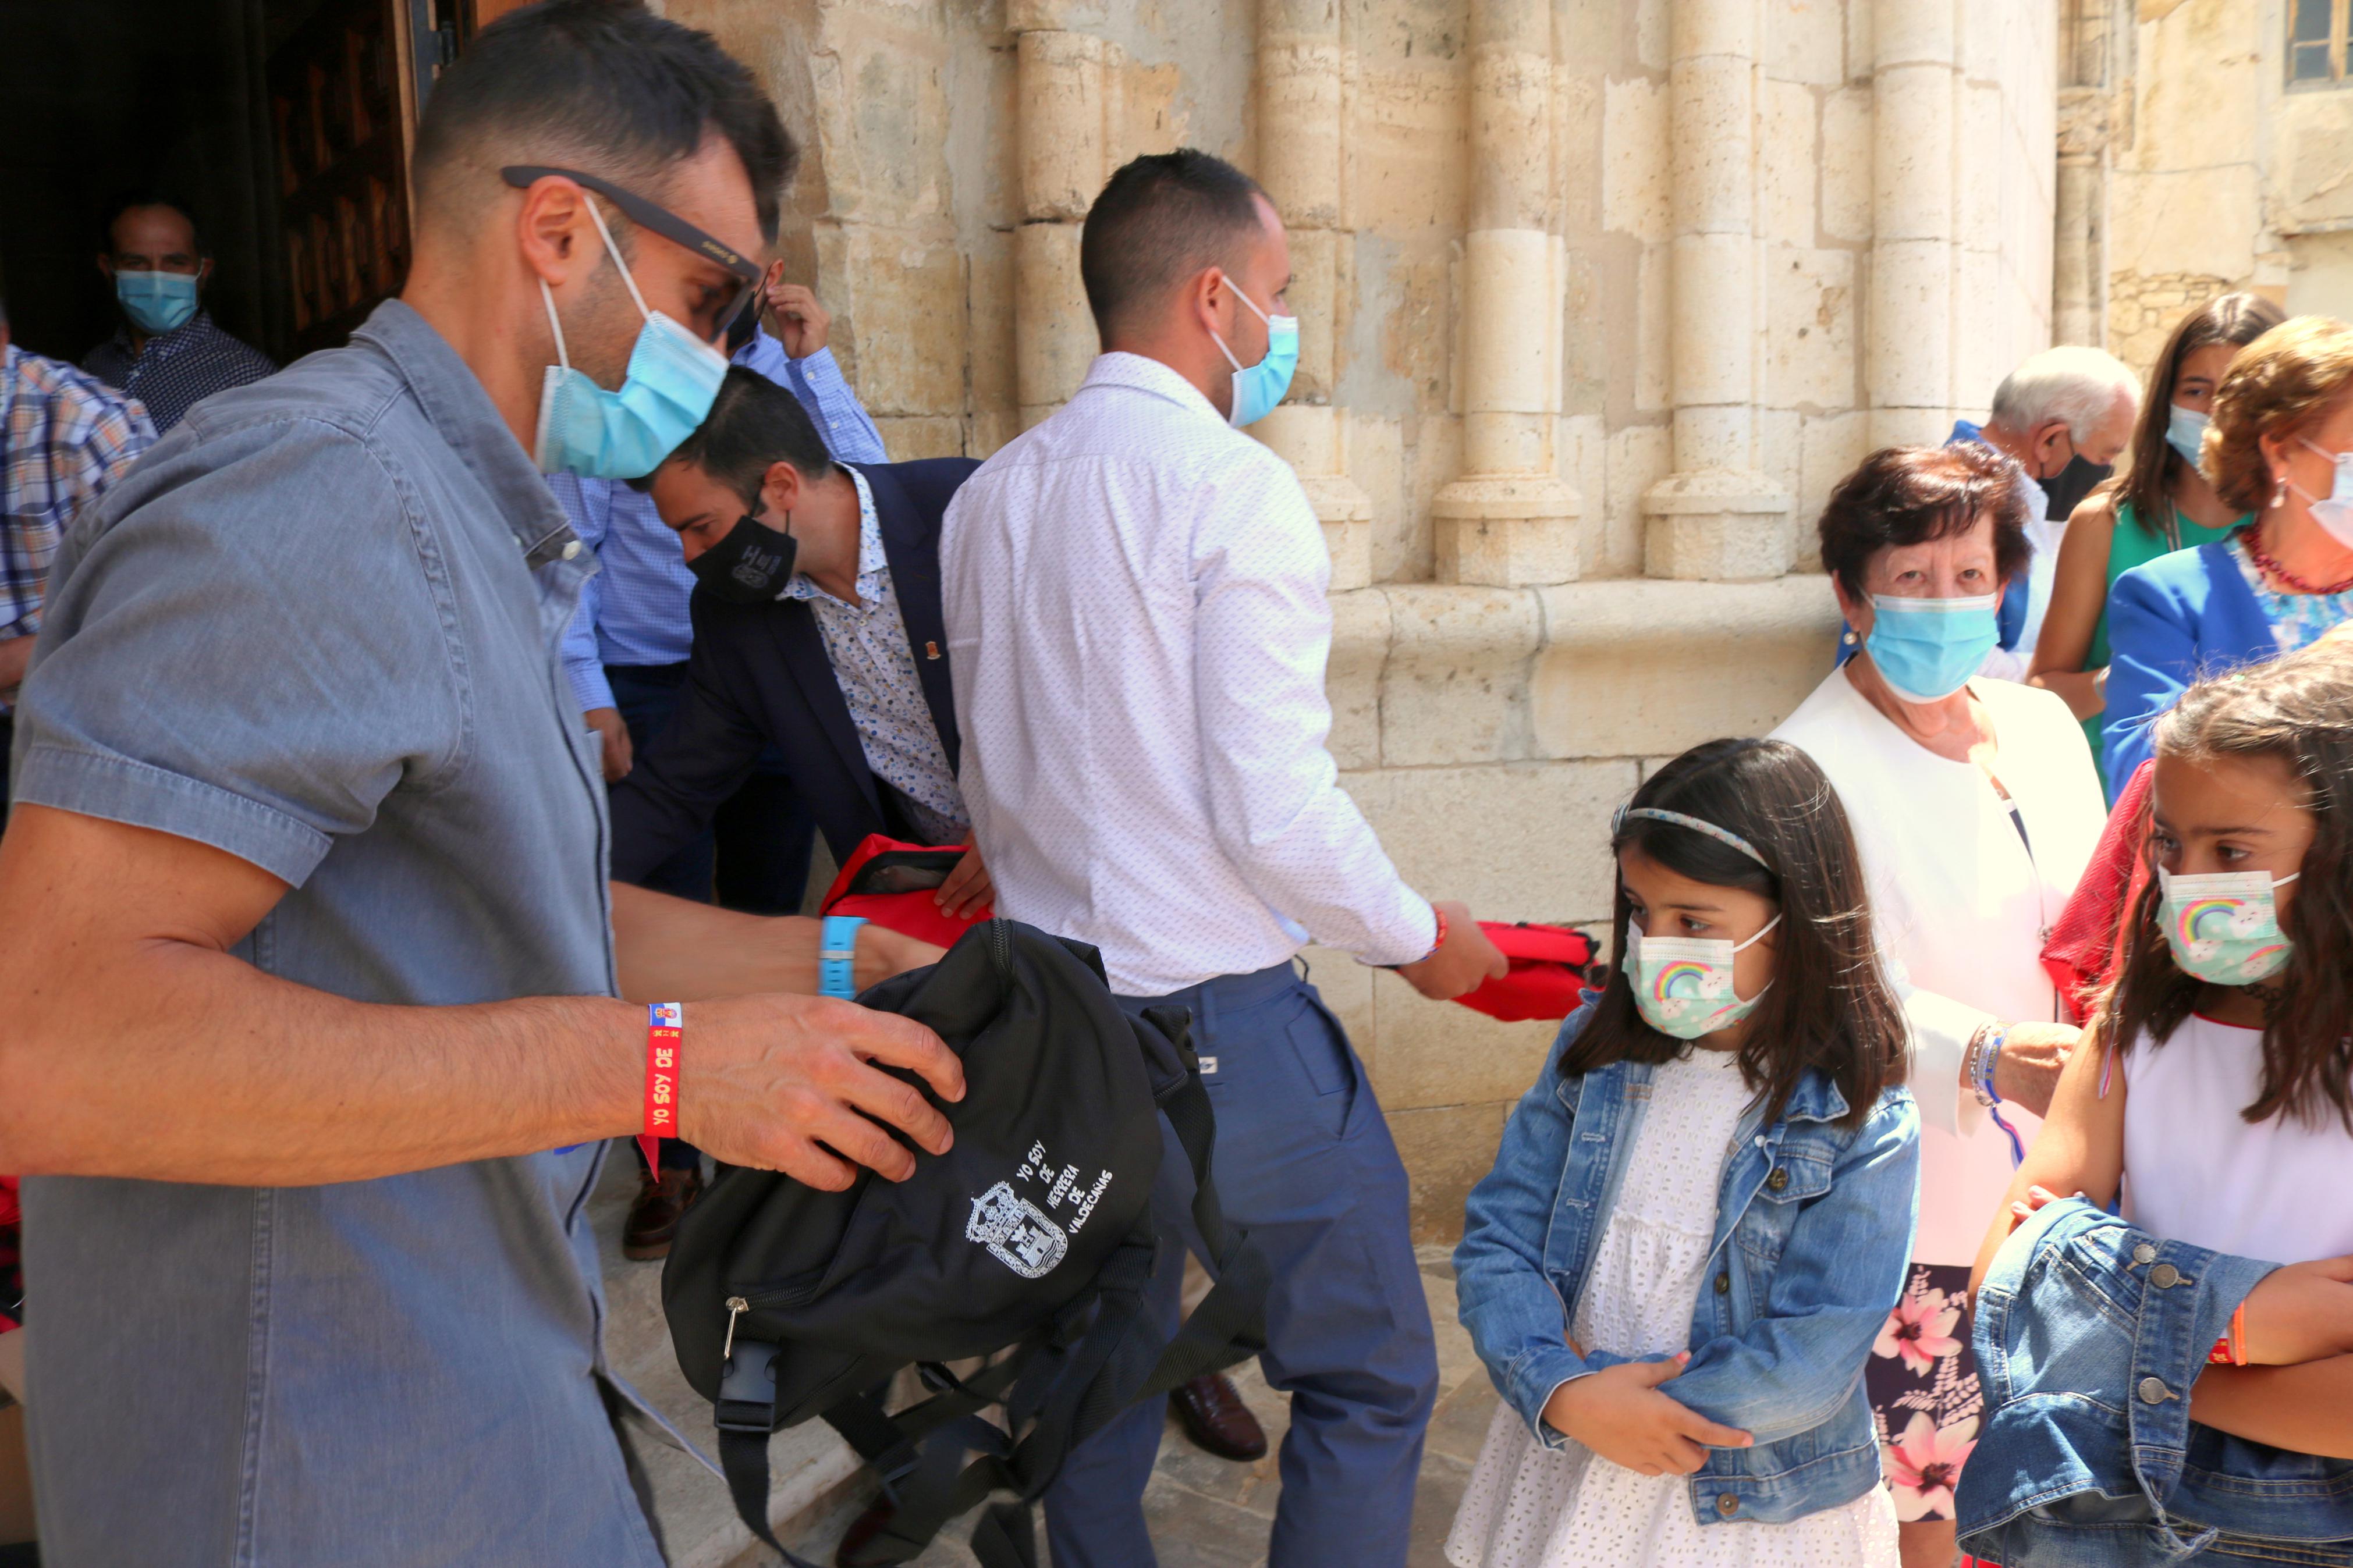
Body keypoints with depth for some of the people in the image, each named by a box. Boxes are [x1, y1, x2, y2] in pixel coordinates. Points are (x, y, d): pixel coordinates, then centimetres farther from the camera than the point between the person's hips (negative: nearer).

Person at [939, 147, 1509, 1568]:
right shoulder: (1237, 489, -15)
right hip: (1223, 1024, -7)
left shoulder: (991, 498, 7)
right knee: (1368, 1380, 9)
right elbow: (1275, 809, -19)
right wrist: (1419, 937, -3)